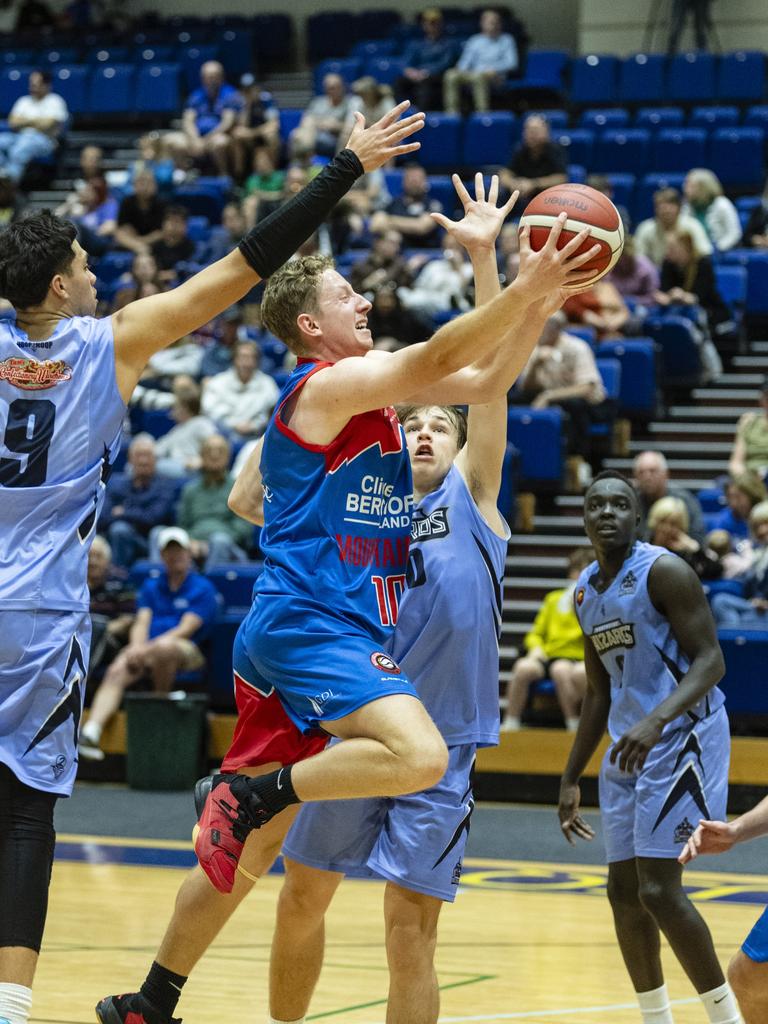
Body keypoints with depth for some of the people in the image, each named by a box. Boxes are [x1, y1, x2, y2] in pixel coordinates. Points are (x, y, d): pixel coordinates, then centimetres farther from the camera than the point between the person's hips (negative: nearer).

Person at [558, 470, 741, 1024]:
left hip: (682, 737, -8)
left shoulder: (664, 572, -13)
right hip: (628, 748, 8)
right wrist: (570, 781, 17)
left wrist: (656, 720, -33)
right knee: (624, 890, 8)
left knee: (659, 890, -14)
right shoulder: (586, 590, 12)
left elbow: (711, 661, -18)